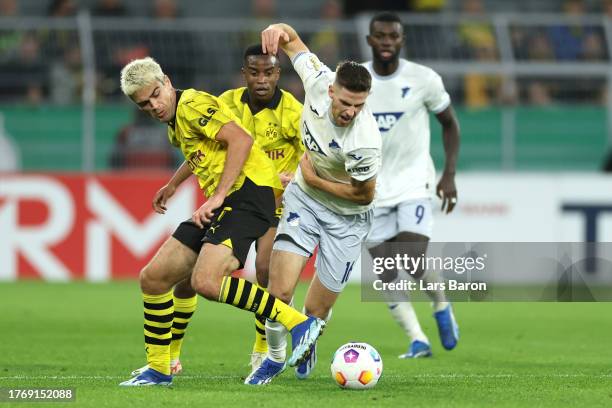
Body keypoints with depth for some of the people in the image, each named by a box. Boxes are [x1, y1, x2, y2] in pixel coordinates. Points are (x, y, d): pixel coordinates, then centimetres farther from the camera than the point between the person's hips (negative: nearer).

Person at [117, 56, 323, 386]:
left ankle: (300, 324, -23)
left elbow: (241, 140, -20)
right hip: (221, 205, 10)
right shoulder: (175, 123, 21)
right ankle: (158, 369, 18)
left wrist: (218, 196, -21)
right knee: (152, 278, 7)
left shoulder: (192, 105, -9)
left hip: (247, 192, -10)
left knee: (206, 282, -29)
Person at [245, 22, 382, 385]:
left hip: (346, 216, -3)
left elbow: (365, 194, -17)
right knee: (280, 290, -12)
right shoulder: (319, 81, -22)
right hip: (304, 199, 3)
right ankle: (275, 356, 16)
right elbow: (291, 40, -4)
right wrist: (279, 30, -28)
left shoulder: (365, 142, -34)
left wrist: (313, 178, -12)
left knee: (316, 311, 3)